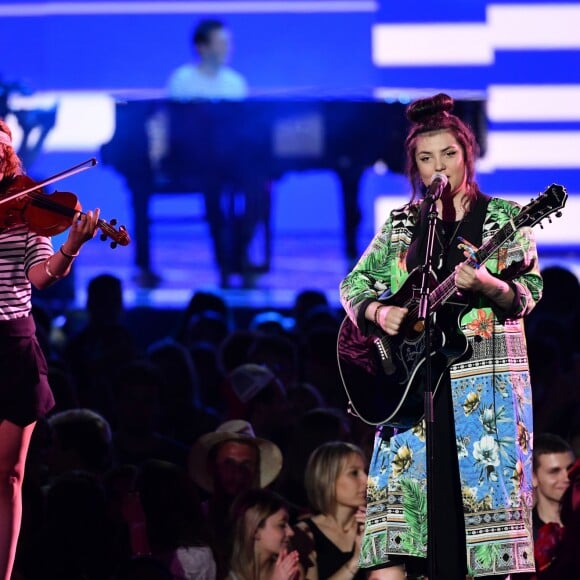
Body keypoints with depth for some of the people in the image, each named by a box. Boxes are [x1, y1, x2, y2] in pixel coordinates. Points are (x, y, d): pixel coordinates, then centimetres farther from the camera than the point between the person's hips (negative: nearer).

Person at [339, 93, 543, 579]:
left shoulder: (503, 217, 5)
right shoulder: (401, 225, 13)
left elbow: (529, 290, -2)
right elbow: (354, 284, 16)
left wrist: (488, 286, -22)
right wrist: (378, 311, -5)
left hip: (485, 376, -3)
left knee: (485, 493, -7)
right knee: (397, 483, -8)